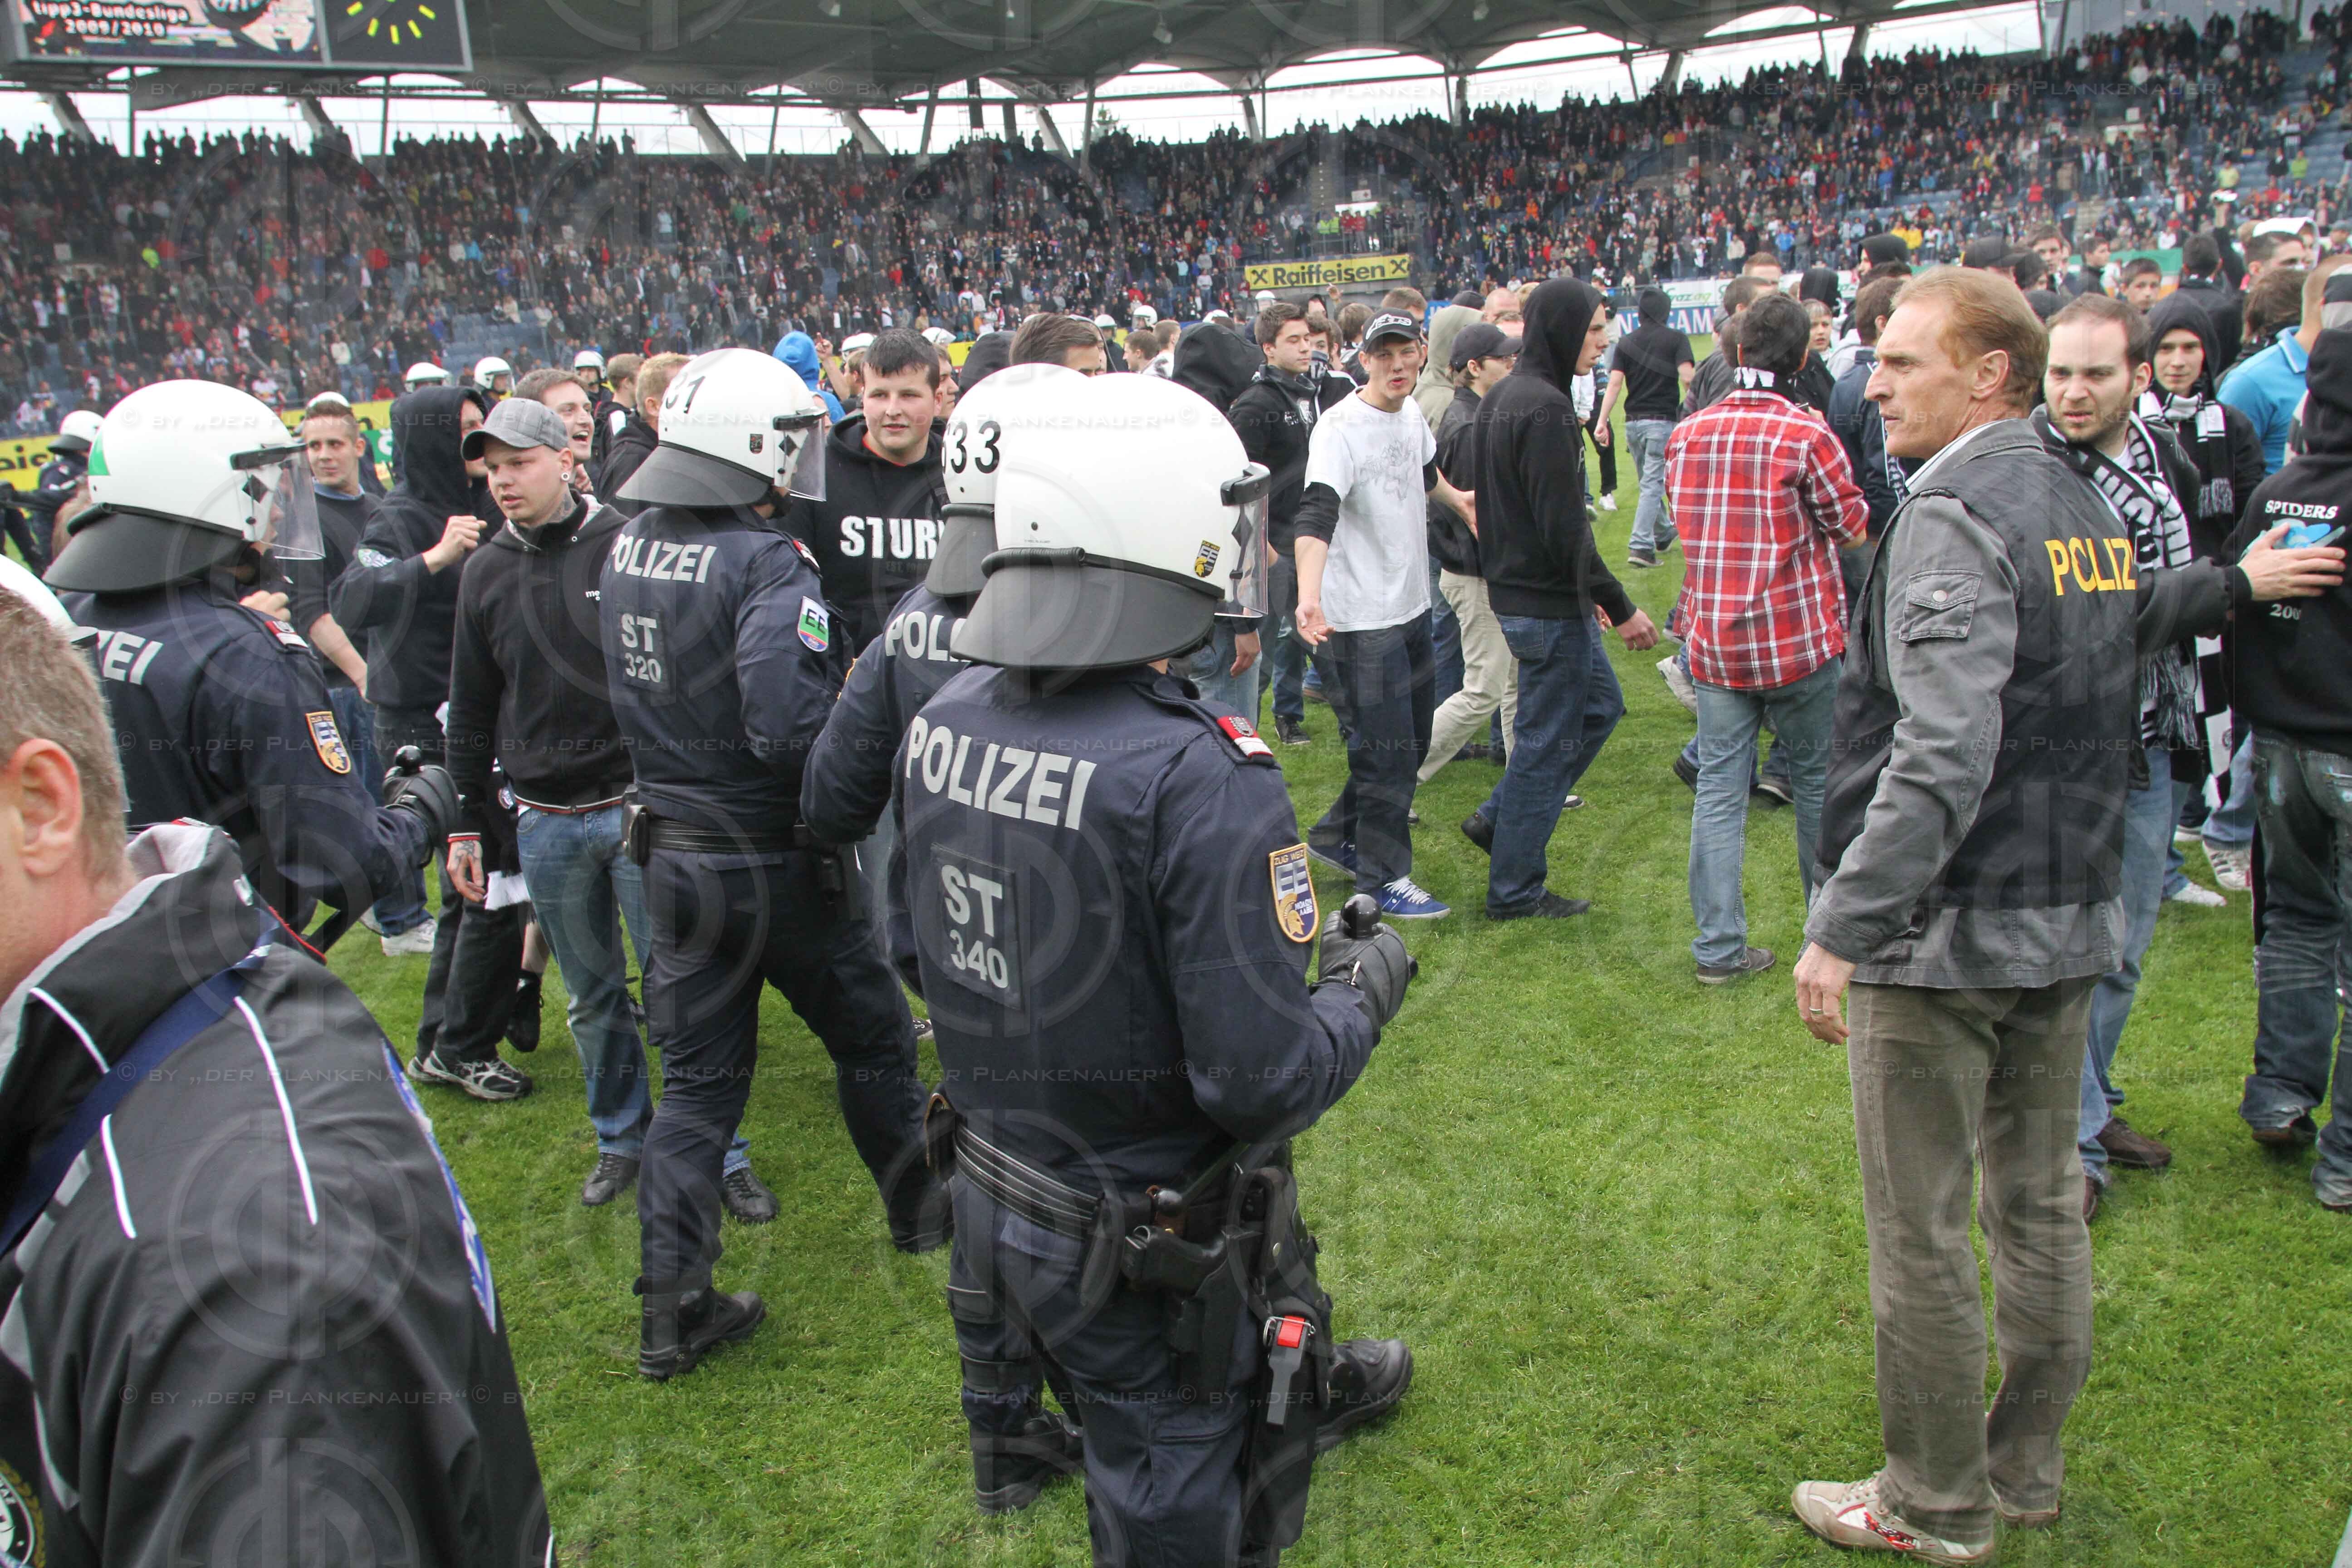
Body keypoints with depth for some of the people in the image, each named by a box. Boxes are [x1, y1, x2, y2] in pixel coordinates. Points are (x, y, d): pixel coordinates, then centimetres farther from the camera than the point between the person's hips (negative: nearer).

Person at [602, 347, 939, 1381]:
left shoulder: (627, 550, 3)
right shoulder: (766, 563, -22)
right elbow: (791, 725, -31)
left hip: (672, 856, 6)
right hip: (775, 862, -6)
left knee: (697, 1081, 13)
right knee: (872, 1038, 17)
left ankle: (673, 1310, 16)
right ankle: (920, 1209, 38)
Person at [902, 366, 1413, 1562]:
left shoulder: (943, 721, -9)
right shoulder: (1197, 778, -31)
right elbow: (1263, 1082, -27)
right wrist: (1364, 989, -8)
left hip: (993, 1202, 6)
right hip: (1152, 1247, -6)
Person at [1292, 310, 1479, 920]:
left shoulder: (1412, 415, 6)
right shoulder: (1340, 430, -19)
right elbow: (1316, 515, -34)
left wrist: (1458, 499, 47)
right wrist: (1309, 596, -49)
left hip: (1413, 608, 9)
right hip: (1360, 621, -9)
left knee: (1412, 741, 19)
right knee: (1386, 753, -2)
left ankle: (1337, 838, 36)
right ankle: (1385, 879, 14)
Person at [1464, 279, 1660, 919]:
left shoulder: (1501, 396, 11)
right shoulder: (1545, 407, -21)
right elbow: (1563, 528, -24)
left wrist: (1587, 592, 21)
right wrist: (1619, 607, -16)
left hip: (1517, 587, 10)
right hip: (1548, 604, -10)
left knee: (1600, 704, 22)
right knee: (1547, 742, 1)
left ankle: (1497, 819, 24)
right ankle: (1515, 891, 13)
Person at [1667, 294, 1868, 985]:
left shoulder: (1687, 433, 2)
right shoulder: (1807, 434, -12)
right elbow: (1855, 530, -3)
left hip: (1713, 638, 3)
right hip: (1800, 638, -3)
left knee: (1719, 789, 5)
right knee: (1817, 779, 14)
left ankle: (1719, 947, 5)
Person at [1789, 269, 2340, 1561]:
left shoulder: (1954, 516, -18)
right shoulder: (2083, 508, 10)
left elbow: (1942, 758, -27)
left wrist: (1841, 926, -26)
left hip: (1945, 927, -9)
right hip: (2070, 920, 9)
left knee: (1920, 1229, 4)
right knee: (2041, 1202, 18)